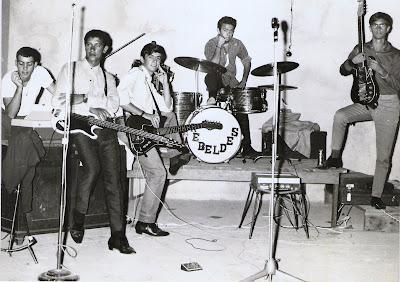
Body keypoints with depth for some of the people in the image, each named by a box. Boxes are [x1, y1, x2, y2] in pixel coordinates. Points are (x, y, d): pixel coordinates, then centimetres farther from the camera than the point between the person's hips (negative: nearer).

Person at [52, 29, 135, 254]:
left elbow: (113, 104, 3)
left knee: (113, 175, -11)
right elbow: (59, 102, 3)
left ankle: (118, 235, -10)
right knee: (92, 168, -26)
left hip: (104, 126, 3)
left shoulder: (108, 78, 23)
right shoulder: (71, 69, 15)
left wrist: (84, 97, -9)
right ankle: (78, 218, -4)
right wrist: (91, 109, -7)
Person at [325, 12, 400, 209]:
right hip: (365, 102, 2)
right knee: (340, 116, -30)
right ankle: (335, 157, -12)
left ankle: (376, 196, 12)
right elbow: (343, 71, 6)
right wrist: (353, 62, -16)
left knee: (384, 157, -1)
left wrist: (381, 71, -21)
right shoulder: (361, 50, 6)